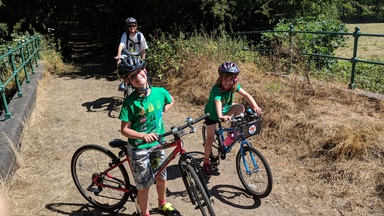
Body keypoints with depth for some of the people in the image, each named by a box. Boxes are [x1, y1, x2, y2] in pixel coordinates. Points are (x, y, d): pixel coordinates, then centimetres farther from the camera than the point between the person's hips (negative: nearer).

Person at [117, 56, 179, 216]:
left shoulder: (160, 92, -9)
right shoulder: (129, 102, -19)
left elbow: (170, 101, 15)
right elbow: (124, 130, -16)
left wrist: (161, 113, 0)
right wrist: (143, 136, -32)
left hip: (157, 143, 4)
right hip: (138, 148, -4)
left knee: (161, 177, 20)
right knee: (144, 185, 8)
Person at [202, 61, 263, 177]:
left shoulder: (234, 86, -18)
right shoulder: (216, 89, -35)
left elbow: (246, 95, -26)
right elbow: (218, 103, -51)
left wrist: (255, 106, -42)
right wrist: (221, 116, -69)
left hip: (225, 109, 5)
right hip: (212, 114, -5)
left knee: (241, 108, -19)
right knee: (210, 138, -7)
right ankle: (206, 162, 12)